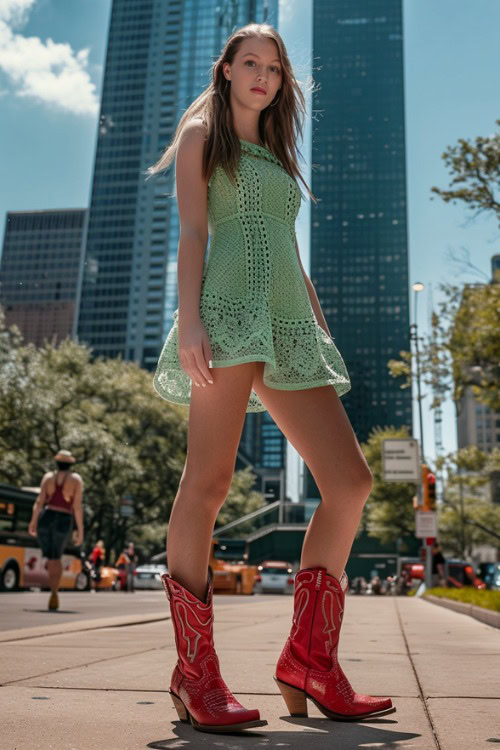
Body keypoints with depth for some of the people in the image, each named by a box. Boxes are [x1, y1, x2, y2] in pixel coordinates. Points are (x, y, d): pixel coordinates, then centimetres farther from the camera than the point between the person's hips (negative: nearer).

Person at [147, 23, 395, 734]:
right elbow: (192, 231, 1)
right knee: (209, 479, -13)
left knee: (351, 480, -5)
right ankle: (195, 673, -5)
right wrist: (189, 318, -14)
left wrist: (323, 331, 17)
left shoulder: (278, 153, 31)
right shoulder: (202, 135, 15)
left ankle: (309, 660, 2)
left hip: (290, 322, 7)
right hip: (231, 308, -6)